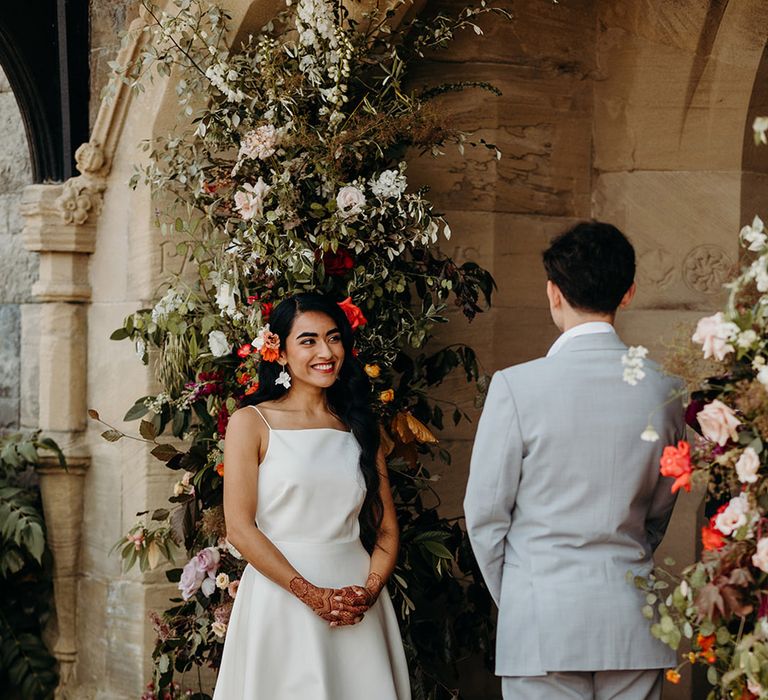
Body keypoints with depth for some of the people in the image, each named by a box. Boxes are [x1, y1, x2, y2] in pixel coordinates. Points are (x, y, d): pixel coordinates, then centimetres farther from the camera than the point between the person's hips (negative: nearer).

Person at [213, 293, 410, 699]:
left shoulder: (359, 428, 12)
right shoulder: (251, 424, 0)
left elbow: (386, 531, 9)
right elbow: (240, 529, -8)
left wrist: (370, 591, -10)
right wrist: (312, 595, -16)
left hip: (357, 612, 4)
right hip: (281, 599, -3)